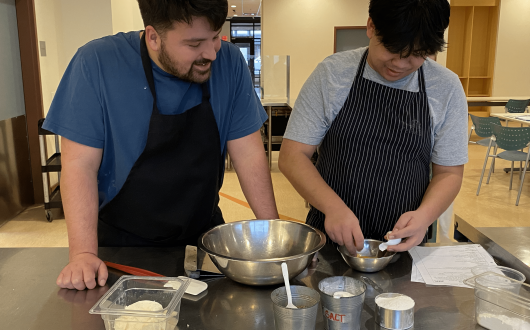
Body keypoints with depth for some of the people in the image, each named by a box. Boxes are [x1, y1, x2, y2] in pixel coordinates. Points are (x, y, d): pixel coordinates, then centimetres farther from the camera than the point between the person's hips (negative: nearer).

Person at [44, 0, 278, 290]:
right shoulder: (97, 64, -16)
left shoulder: (229, 63, -10)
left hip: (204, 237, 2)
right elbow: (80, 164, -15)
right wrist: (83, 254, -22)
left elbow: (248, 154, -7)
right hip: (123, 244, -1)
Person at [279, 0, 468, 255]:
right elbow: (292, 156, -6)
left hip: (403, 244, 3)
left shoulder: (447, 88, -1)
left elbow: (449, 172, 5)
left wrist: (425, 215, -16)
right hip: (330, 236, -2)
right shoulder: (332, 73, -5)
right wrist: (333, 206, -22)